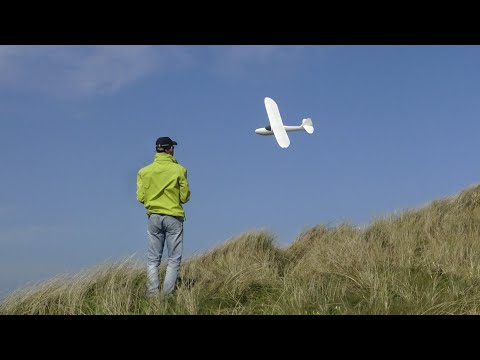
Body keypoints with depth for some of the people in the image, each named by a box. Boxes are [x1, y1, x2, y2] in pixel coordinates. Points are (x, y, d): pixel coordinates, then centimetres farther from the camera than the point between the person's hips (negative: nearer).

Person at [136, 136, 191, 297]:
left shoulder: (144, 171, 0)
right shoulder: (179, 170, -7)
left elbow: (141, 197, -1)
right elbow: (184, 197, -5)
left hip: (154, 217, 3)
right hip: (174, 217, -3)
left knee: (153, 259, 10)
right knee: (174, 259, 5)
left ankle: (153, 293, 4)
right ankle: (167, 294, 0)